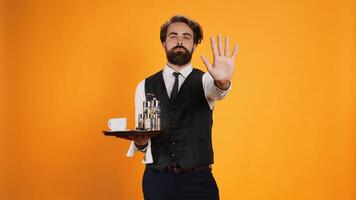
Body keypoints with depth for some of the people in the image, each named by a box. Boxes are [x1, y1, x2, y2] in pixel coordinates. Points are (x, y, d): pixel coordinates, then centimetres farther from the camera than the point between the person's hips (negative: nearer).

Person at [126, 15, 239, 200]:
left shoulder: (204, 80, 2)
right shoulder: (145, 87, 6)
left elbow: (216, 90, -22)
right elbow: (141, 140, 7)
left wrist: (222, 81, -45)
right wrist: (140, 141, -16)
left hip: (198, 180, -1)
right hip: (156, 179, 1)